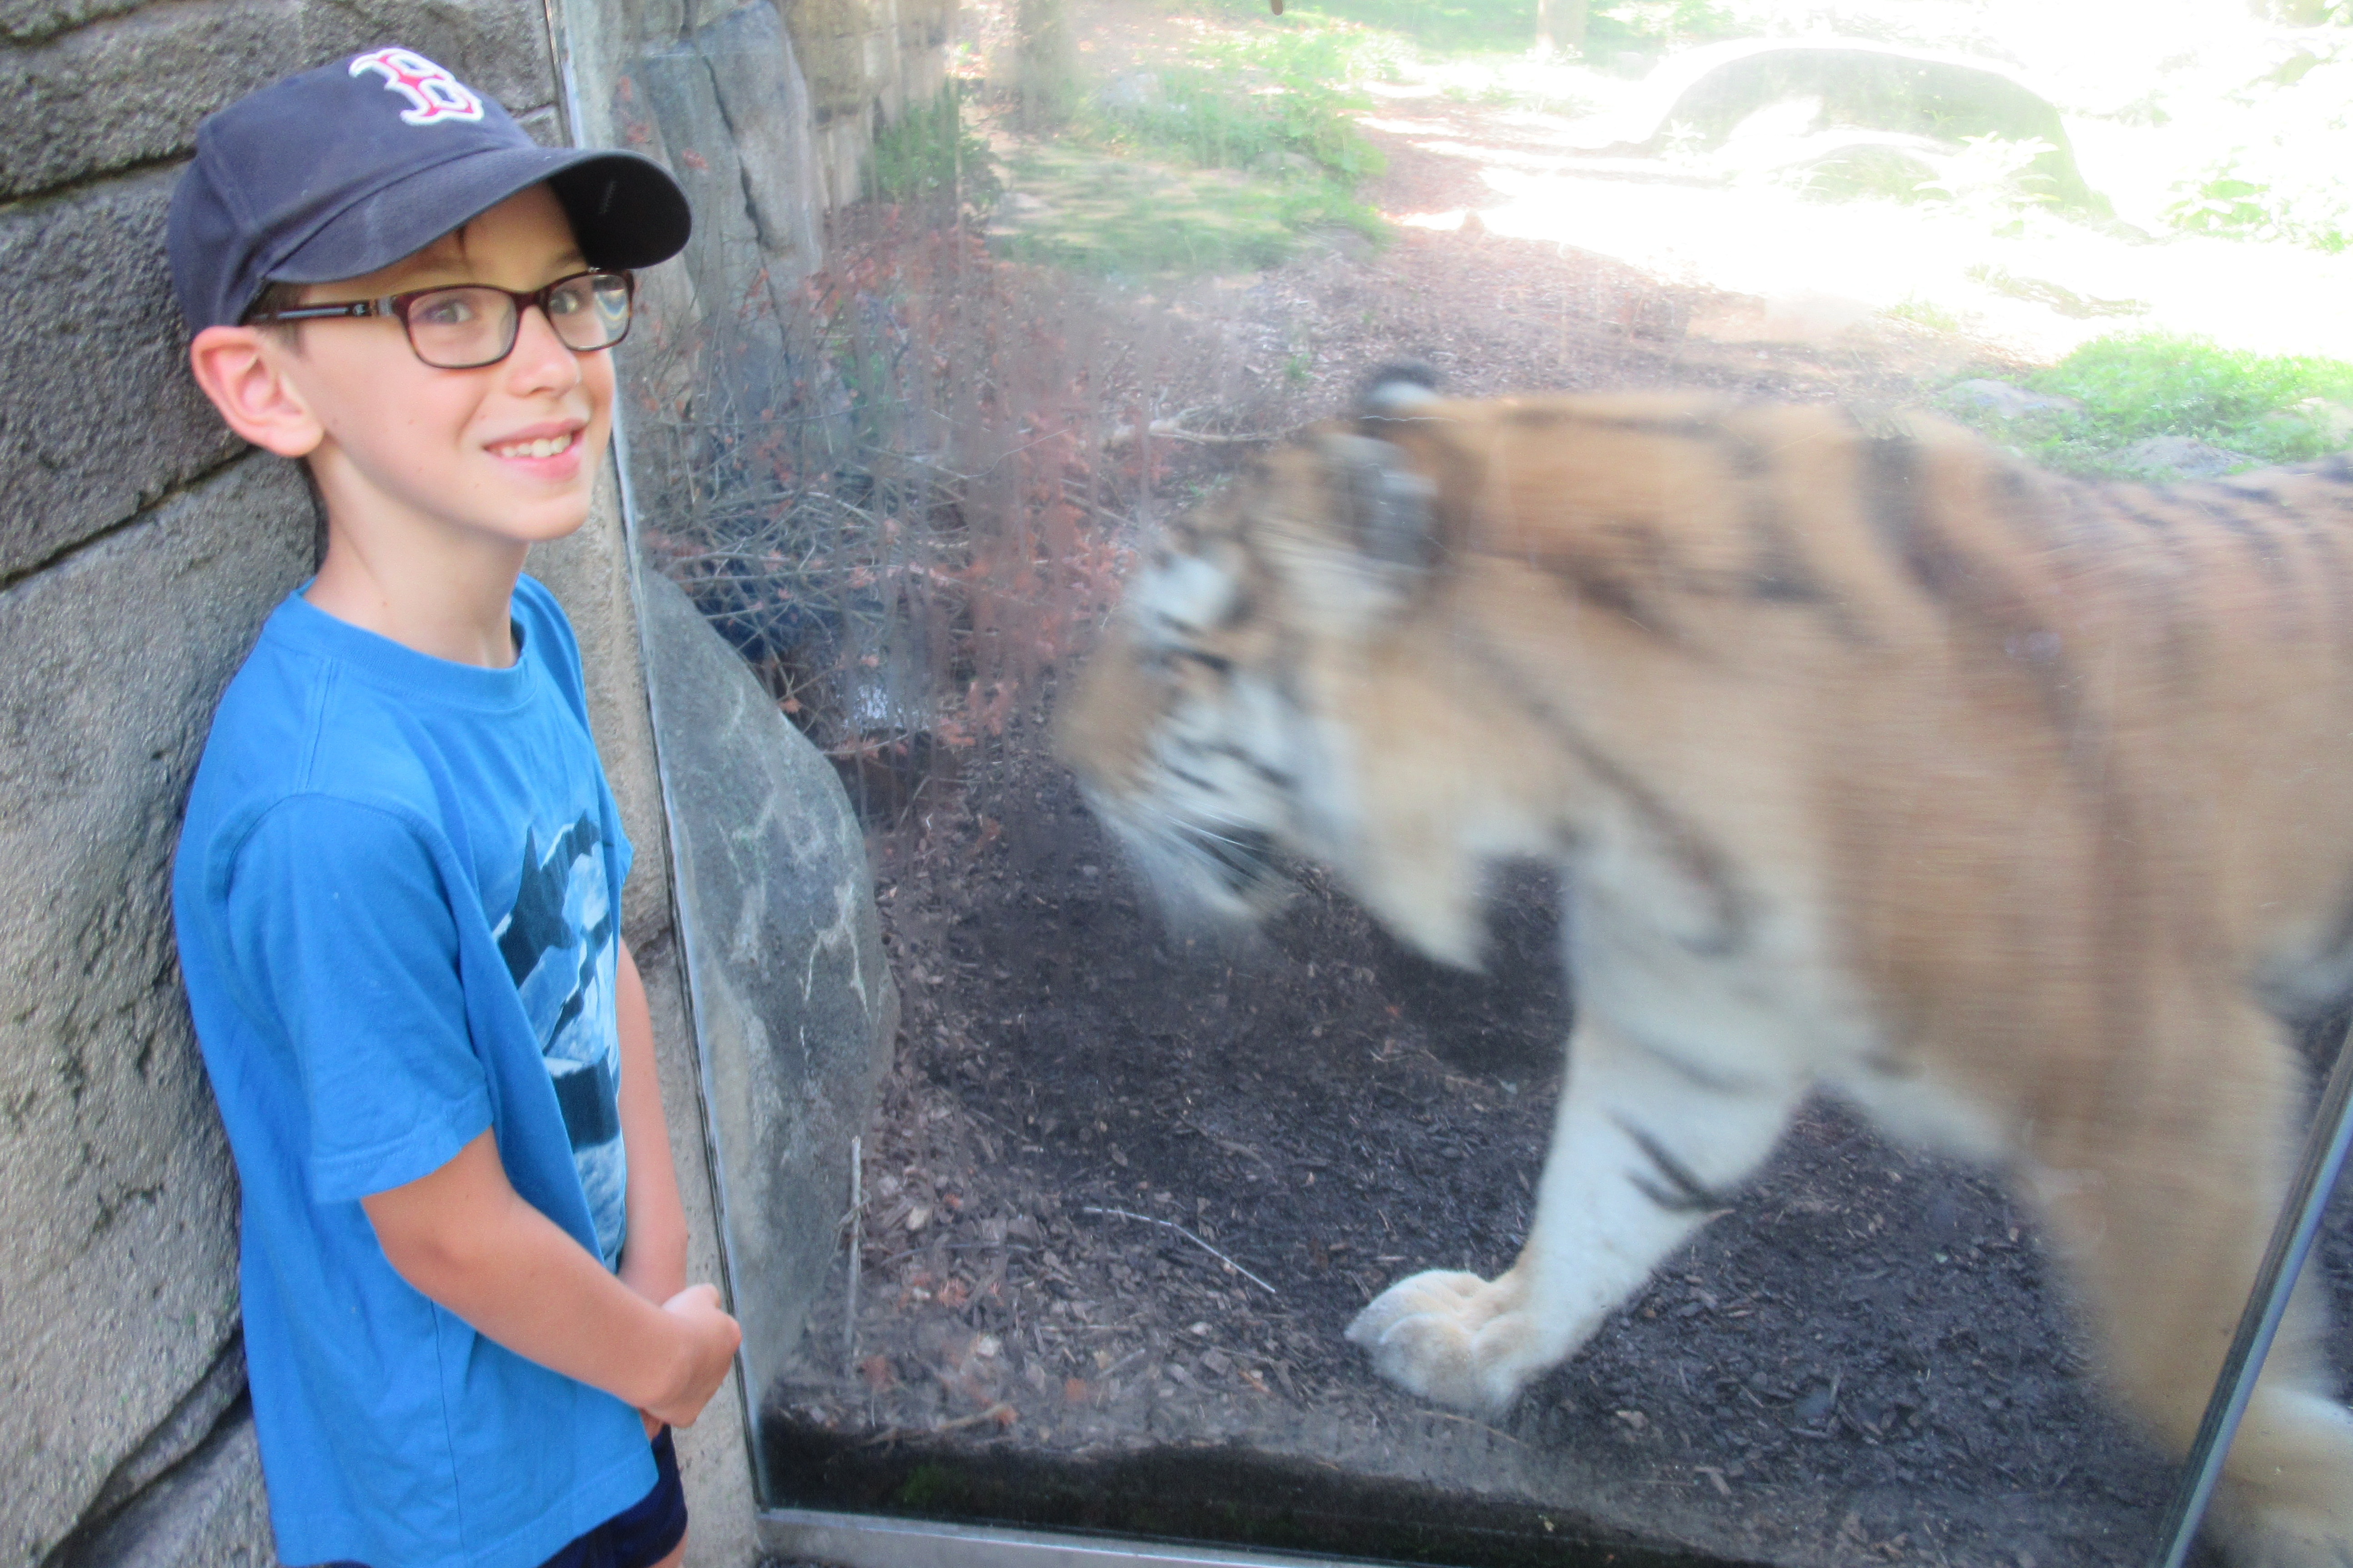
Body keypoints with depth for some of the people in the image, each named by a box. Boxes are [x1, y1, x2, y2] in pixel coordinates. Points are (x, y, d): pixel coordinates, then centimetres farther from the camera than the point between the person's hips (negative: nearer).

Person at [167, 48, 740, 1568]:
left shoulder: (531, 636, -11)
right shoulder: (333, 809, -35)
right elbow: (445, 1228, -25)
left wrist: (662, 1257, -3)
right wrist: (665, 1352, -9)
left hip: (594, 1340, 6)